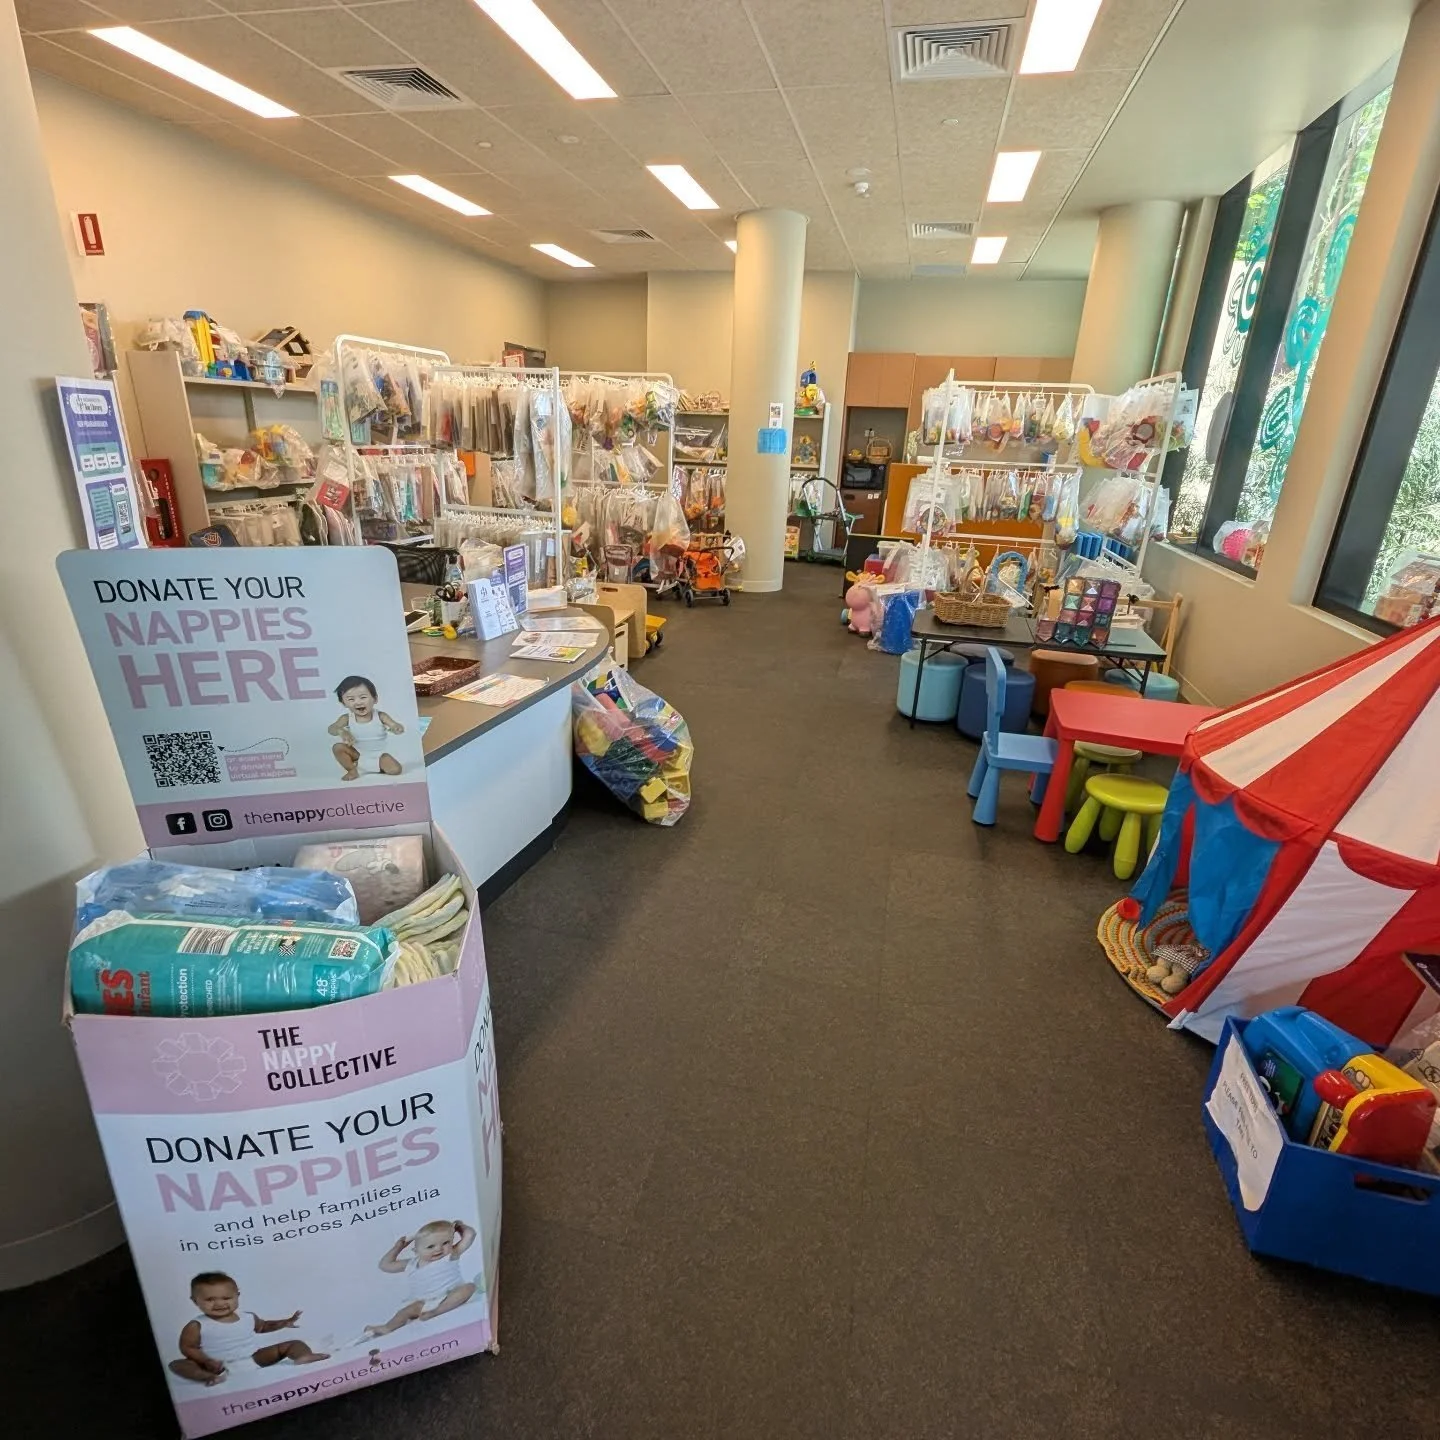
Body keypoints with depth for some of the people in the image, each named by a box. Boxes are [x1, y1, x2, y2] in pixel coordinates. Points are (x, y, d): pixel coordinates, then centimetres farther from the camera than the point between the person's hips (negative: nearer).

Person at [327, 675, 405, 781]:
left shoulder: (380, 716, -18)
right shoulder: (347, 718, -13)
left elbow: (397, 726, -24)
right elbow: (331, 729, -23)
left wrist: (397, 728, -51)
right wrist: (341, 731, -48)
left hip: (378, 754, -1)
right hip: (357, 753, 1)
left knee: (396, 770, -21)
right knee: (337, 747, -22)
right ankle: (352, 770, -3)